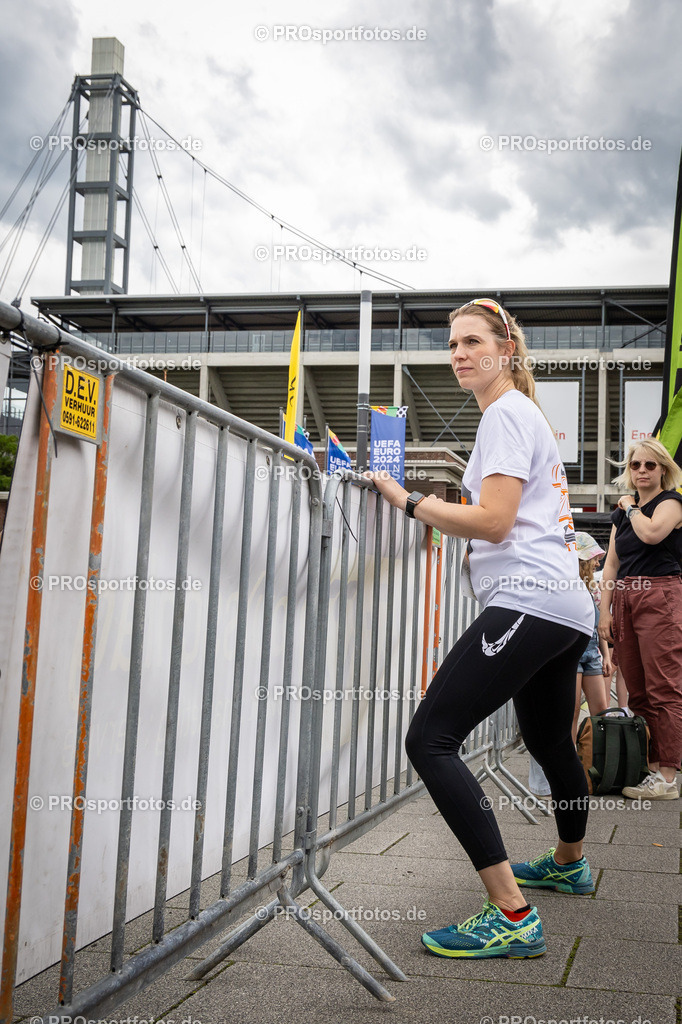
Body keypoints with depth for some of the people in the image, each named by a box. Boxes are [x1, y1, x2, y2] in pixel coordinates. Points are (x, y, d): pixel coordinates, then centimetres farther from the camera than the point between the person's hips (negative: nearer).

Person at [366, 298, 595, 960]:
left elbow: (493, 522, -14)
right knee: (549, 742, 27)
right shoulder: (526, 415, 26)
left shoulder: (505, 413, -5)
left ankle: (511, 915, -21)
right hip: (567, 607, 11)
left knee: (429, 739, -18)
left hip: (528, 601, -11)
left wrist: (411, 502, -7)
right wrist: (446, 512, 29)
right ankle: (569, 864, 50)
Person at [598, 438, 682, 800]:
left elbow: (652, 532, -19)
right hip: (624, 597, 7)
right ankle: (650, 767, 9)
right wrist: (604, 611, 8)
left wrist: (631, 507, 0)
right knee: (637, 691, 5)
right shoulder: (621, 512, 21)